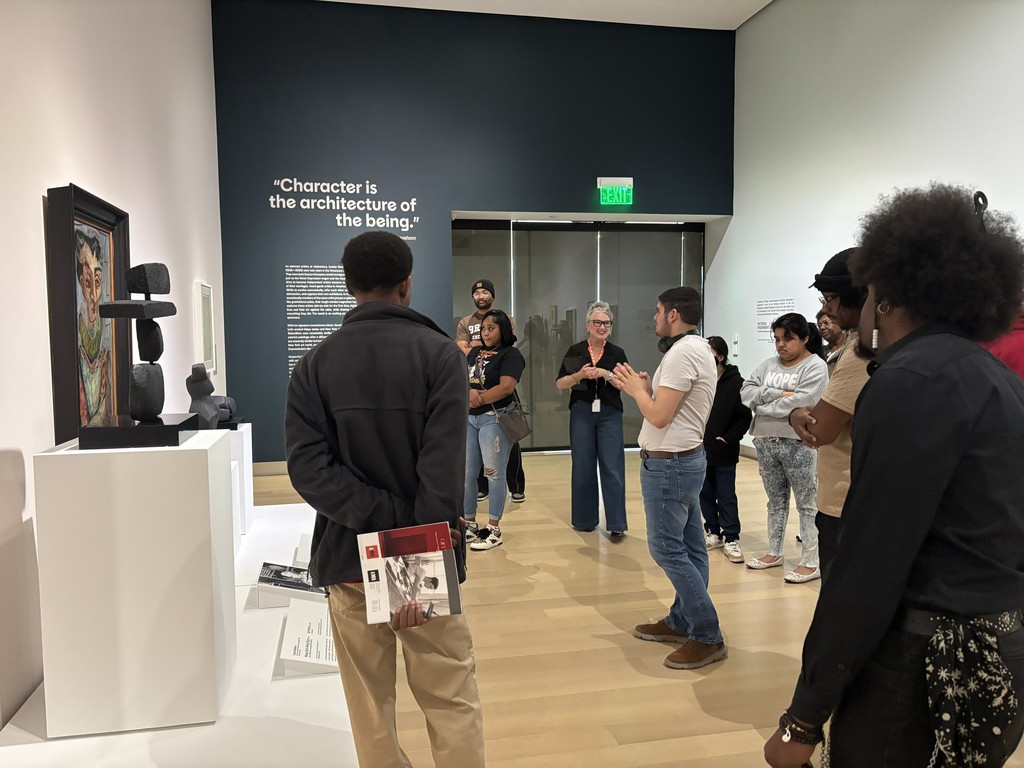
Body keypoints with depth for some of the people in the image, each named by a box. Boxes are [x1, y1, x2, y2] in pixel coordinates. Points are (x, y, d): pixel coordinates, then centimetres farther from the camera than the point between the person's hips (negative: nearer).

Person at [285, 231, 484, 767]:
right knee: (453, 704, 9)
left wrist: (381, 519, -14)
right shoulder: (440, 354, -6)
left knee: (370, 711, 15)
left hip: (349, 556, 3)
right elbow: (443, 471, -18)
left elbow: (308, 466, -11)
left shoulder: (315, 364, 2)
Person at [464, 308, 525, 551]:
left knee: (494, 473, -2)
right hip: (468, 418, 7)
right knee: (466, 473, 8)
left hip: (494, 418, -7)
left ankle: (494, 530, 6)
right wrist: (469, 392, -13)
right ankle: (469, 525, 20)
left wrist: (478, 399, -14)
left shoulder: (510, 354, -4)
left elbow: (507, 386, -17)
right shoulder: (475, 353, 18)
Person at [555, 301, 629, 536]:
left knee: (613, 469, -4)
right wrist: (579, 375, -15)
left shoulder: (617, 353, 3)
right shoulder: (575, 351, 4)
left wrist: (607, 375, -17)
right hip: (581, 414, 1)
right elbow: (560, 384, 2)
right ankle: (585, 519, 20)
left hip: (610, 415, -1)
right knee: (583, 469, 7)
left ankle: (616, 523, 3)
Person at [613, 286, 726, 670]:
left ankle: (708, 637, 2)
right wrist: (647, 389, 6)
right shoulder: (696, 348, 14)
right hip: (685, 459, 11)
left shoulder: (682, 353, -19)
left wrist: (636, 388, -6)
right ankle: (681, 622, 24)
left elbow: (659, 416, -21)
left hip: (668, 465, -11)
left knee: (667, 549, -5)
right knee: (688, 548, 14)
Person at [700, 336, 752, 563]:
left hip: (724, 452, -4)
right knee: (705, 494, 13)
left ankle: (731, 538, 13)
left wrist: (729, 438, -12)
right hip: (700, 450, 4)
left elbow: (744, 417, -7)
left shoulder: (735, 382, -9)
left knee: (726, 496, 4)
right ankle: (714, 532, 26)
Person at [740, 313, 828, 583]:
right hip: (766, 442, 6)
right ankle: (774, 553, 28)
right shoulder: (769, 364, 10)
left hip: (798, 444, -6)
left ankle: (811, 562, 10)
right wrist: (778, 394, -15)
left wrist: (761, 405, -10)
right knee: (776, 501, 17)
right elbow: (746, 391, -1)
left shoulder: (815, 367, -9)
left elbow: (798, 403, -21)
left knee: (806, 504, 3)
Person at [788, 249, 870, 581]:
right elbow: (834, 411, 11)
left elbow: (820, 430, -23)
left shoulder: (862, 352, -22)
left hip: (846, 507, -10)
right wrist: (803, 414, -10)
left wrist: (796, 414, -1)